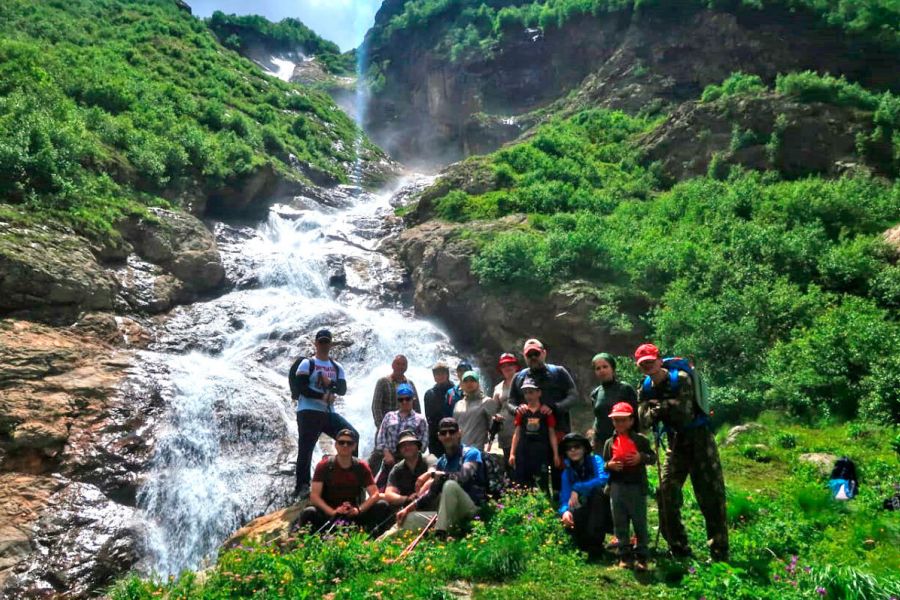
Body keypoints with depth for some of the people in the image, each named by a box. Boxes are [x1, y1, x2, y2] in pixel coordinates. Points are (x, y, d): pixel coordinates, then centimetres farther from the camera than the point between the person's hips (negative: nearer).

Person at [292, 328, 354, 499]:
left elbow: (343, 389, 4)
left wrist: (330, 384, -15)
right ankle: (302, 486, 4)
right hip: (308, 412, -5)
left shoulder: (337, 367, 16)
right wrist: (322, 396, -17)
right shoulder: (307, 363, 2)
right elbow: (301, 387, -11)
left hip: (329, 412, 5)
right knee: (305, 449, -5)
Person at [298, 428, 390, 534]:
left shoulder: (361, 467, 1)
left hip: (353, 514, 2)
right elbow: (314, 496, -13)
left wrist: (359, 509, -26)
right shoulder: (324, 465, -4)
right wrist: (332, 512, -30)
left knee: (383, 506, -21)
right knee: (309, 513, -34)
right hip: (328, 514, -2)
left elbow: (375, 494, -7)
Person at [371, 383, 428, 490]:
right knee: (379, 487, -4)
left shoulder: (420, 419, 7)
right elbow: (380, 437, 7)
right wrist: (386, 453, -7)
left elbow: (423, 442, -1)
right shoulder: (389, 416, 14)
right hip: (389, 460, 2)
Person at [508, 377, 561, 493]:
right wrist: (512, 453, 7)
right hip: (523, 451, 3)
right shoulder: (521, 411, 8)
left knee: (541, 484, -1)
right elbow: (517, 433, 10)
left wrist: (556, 454, -1)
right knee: (522, 483, 7)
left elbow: (552, 434, 3)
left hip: (541, 451, -3)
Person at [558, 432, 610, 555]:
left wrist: (577, 489, -38)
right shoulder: (567, 472, 1)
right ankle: (590, 543, 2)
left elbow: (603, 478, -31)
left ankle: (595, 542, -28)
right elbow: (565, 498, -9)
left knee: (597, 490, -32)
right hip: (586, 511, 3)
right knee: (568, 521, -29)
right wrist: (565, 511, -33)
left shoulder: (595, 460, -10)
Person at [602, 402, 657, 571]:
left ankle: (642, 557, 14)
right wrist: (609, 465, -9)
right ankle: (624, 556, 18)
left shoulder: (640, 440, -1)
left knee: (640, 523, 4)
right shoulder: (609, 443, 7)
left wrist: (641, 458, -17)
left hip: (637, 487, -3)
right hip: (617, 488, 3)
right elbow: (604, 463, 12)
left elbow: (653, 457, 2)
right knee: (620, 523, 8)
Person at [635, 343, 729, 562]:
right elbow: (644, 422, -8)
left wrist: (661, 405, -15)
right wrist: (659, 410, -23)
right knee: (666, 494, 2)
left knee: (711, 497, -3)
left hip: (699, 439, -5)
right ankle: (679, 549, 16)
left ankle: (720, 553, 5)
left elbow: (685, 414, -22)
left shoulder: (681, 379, -16)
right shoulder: (645, 391, 1)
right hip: (676, 443, 6)